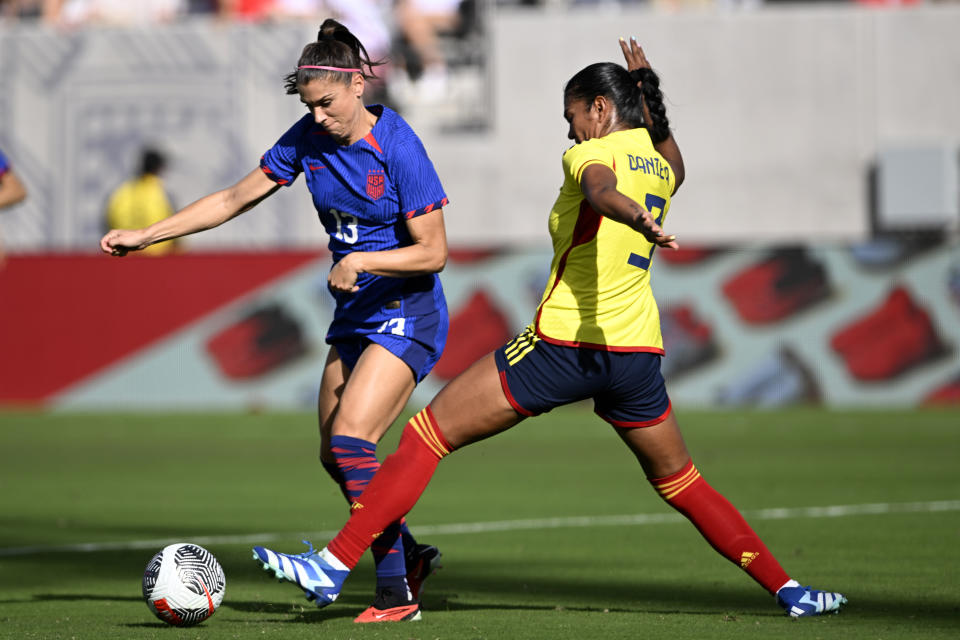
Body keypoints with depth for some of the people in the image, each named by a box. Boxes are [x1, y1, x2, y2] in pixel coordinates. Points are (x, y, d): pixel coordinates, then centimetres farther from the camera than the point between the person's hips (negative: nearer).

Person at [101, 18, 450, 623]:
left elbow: (433, 253, -16)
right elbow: (235, 199, 8)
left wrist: (360, 261, -25)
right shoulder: (307, 140, 0)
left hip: (407, 313, -8)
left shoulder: (399, 150, -19)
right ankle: (410, 557, 24)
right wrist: (145, 236, 5)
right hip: (354, 315, 8)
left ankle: (396, 592, -17)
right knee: (336, 455, 7)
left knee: (350, 440, -20)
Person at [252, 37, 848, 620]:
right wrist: (645, 84, 38)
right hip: (637, 351, 7)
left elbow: (601, 190, -31)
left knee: (427, 433, -2)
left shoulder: (592, 153, -6)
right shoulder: (662, 163, 15)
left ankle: (334, 566, -8)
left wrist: (638, 219, -53)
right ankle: (787, 587, 17)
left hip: (565, 344, -7)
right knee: (682, 484, 22)